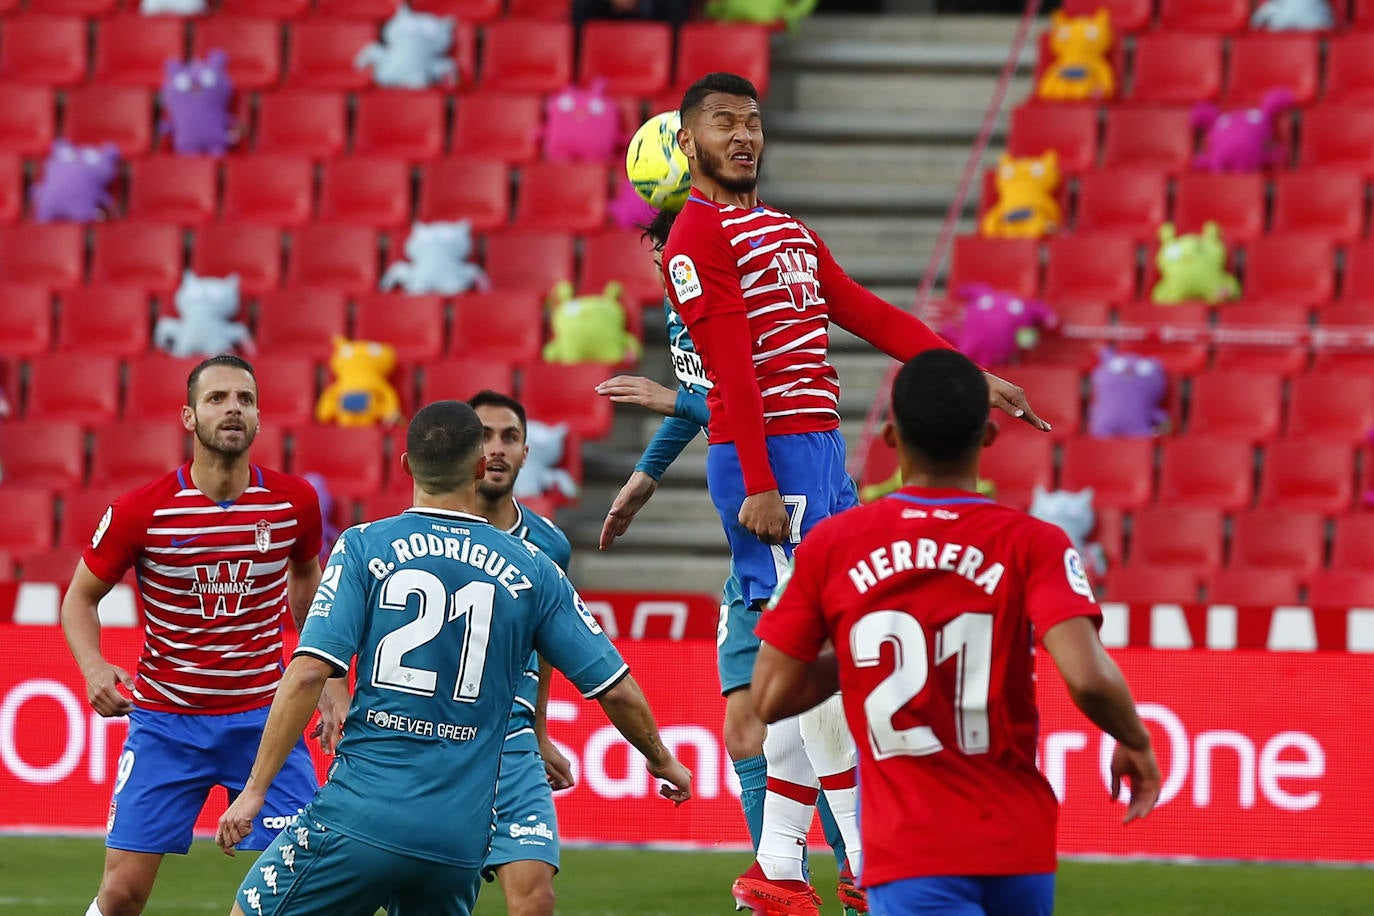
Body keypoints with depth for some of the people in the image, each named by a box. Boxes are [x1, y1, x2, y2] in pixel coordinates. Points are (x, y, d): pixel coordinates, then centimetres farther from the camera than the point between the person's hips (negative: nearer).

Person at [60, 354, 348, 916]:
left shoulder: (293, 501, -5)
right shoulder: (140, 510, -12)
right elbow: (80, 598, 2)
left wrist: (329, 684, 13)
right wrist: (94, 667, -18)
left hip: (264, 718, 2)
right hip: (165, 718, -1)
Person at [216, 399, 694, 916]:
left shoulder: (363, 547, 0)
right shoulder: (532, 569, 7)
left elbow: (309, 672, -10)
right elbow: (616, 689, 10)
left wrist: (254, 789, -7)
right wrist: (660, 759, 29)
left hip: (362, 816, -3)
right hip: (461, 837, 3)